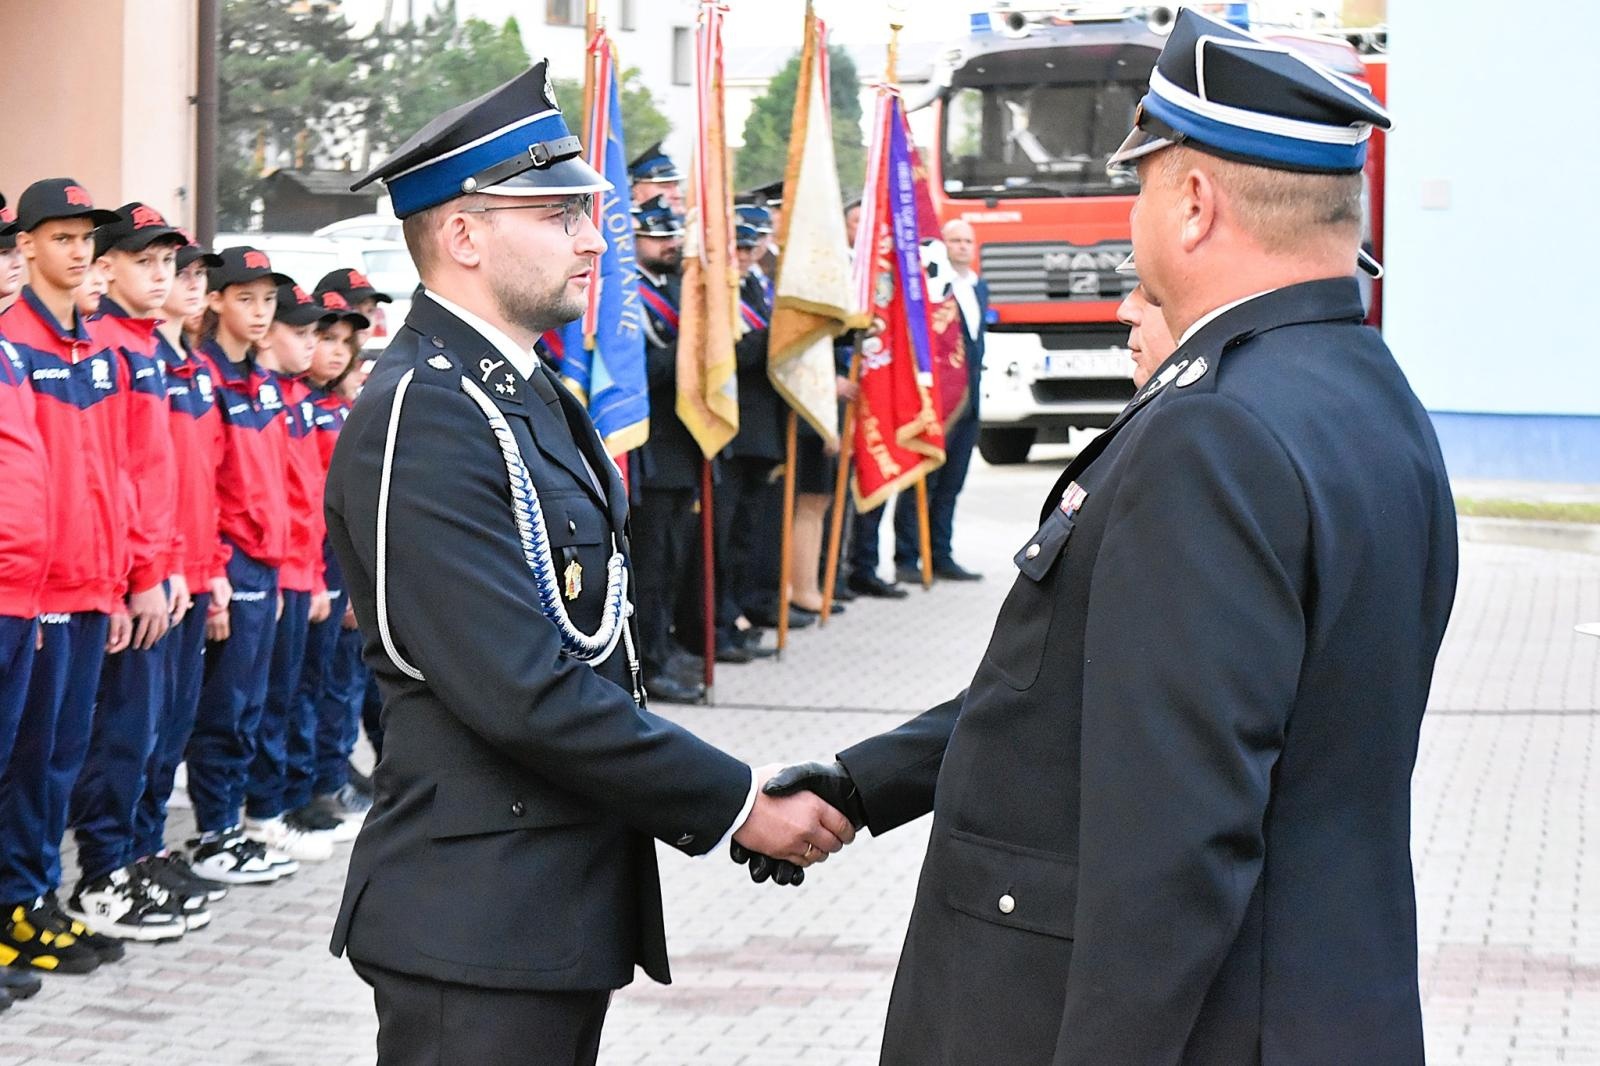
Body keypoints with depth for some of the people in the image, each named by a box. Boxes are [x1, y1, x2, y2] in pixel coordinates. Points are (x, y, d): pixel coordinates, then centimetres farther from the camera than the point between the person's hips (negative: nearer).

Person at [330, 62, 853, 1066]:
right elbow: (524, 694, -24)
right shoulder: (421, 421, -18)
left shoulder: (532, 397, 14)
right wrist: (737, 803, -18)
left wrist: (726, 796, 8)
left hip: (570, 906, 10)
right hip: (477, 933, -10)